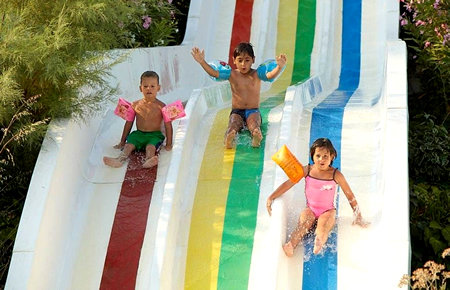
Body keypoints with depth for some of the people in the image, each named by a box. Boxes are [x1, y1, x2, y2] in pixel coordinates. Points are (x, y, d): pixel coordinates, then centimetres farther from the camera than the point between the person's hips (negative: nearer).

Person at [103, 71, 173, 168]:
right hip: (138, 134, 4)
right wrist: (122, 141, 15)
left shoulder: (161, 106, -4)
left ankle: (148, 160, -61)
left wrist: (169, 143, -5)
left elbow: (168, 125, -1)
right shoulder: (135, 105, 5)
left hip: (155, 135, -4)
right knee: (129, 145, -22)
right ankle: (120, 159, -46)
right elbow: (129, 123, 13)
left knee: (150, 147, -32)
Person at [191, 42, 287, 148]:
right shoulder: (232, 75, 5)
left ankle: (256, 136, -67)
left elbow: (270, 75, -17)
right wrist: (202, 62, -20)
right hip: (236, 112, 1)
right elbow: (214, 73, -6)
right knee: (233, 123, -31)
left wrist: (279, 67, -39)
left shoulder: (257, 75, 1)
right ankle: (229, 138, -64)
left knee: (254, 123, -33)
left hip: (253, 111, -1)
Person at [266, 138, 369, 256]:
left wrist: (358, 217, -1)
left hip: (328, 211, -2)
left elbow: (350, 196, -1)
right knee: (303, 223, -29)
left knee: (323, 224, -34)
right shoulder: (307, 170, -2)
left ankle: (319, 243, -65)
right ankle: (290, 245, -52)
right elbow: (288, 183, 3)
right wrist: (271, 197, -2)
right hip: (310, 209, 2)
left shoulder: (336, 175, -8)